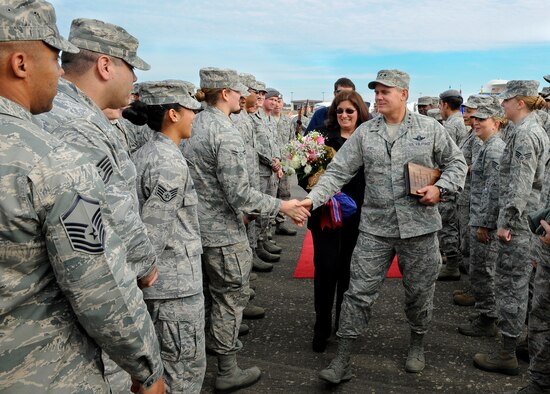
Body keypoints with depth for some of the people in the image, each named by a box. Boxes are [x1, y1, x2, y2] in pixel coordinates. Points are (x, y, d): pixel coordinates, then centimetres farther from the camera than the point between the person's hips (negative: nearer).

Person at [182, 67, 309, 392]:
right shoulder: (226, 134, -22)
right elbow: (240, 194, -24)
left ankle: (215, 339, 46)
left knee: (214, 289, 25)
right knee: (232, 296, 5)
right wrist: (282, 206, -15)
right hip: (223, 231, -9)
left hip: (200, 225, 9)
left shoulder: (195, 124, 4)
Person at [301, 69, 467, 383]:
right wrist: (313, 199, -16)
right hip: (375, 228, 1)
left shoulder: (430, 128, 1)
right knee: (359, 292, 1)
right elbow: (338, 172, -3)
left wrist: (441, 189, -9)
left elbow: (456, 162, 9)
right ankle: (343, 360, 11)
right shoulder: (365, 132, 2)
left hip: (419, 227, 0)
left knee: (419, 292, 14)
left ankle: (417, 344, 40)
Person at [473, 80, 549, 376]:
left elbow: (520, 184, -22)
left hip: (519, 220, -10)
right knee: (524, 283, 18)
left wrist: (506, 221, -19)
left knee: (510, 284, -2)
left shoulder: (524, 133, -15)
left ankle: (506, 354, 7)